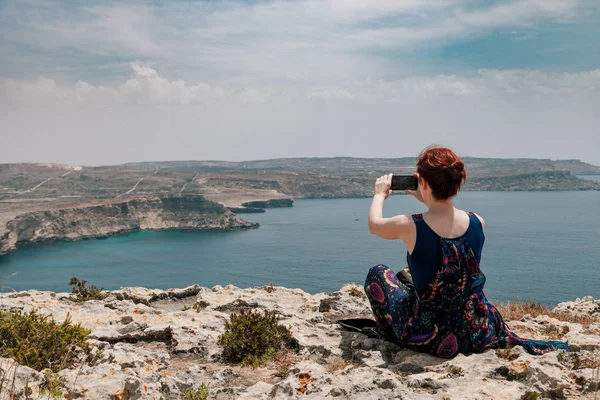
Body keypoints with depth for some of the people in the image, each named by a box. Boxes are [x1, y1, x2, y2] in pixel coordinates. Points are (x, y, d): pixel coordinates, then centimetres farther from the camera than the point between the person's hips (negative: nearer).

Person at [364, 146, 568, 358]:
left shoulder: (409, 227, -19)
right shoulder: (477, 223, -8)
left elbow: (374, 223, 4)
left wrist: (380, 195, 22)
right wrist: (424, 198, 26)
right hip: (475, 333, 2)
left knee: (378, 273, 16)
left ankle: (390, 336, 28)